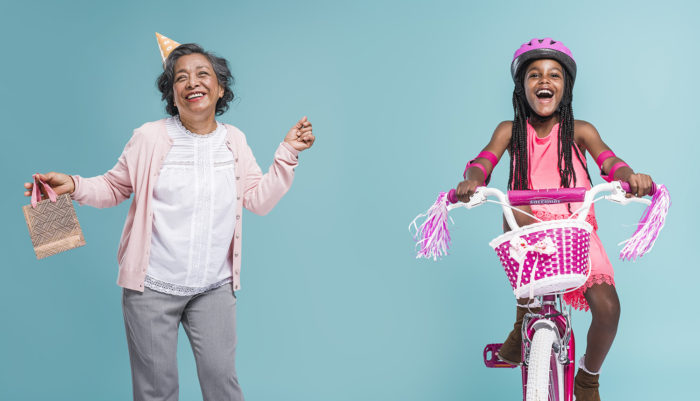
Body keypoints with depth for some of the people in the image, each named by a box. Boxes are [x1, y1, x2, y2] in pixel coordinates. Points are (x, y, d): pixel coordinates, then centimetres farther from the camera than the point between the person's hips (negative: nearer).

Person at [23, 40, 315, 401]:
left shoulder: (234, 141, 5)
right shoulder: (150, 138, -5)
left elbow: (259, 200, 5)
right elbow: (115, 186, 4)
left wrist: (288, 153, -1)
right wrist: (74, 186, -14)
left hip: (214, 288, 2)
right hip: (153, 287, -2)